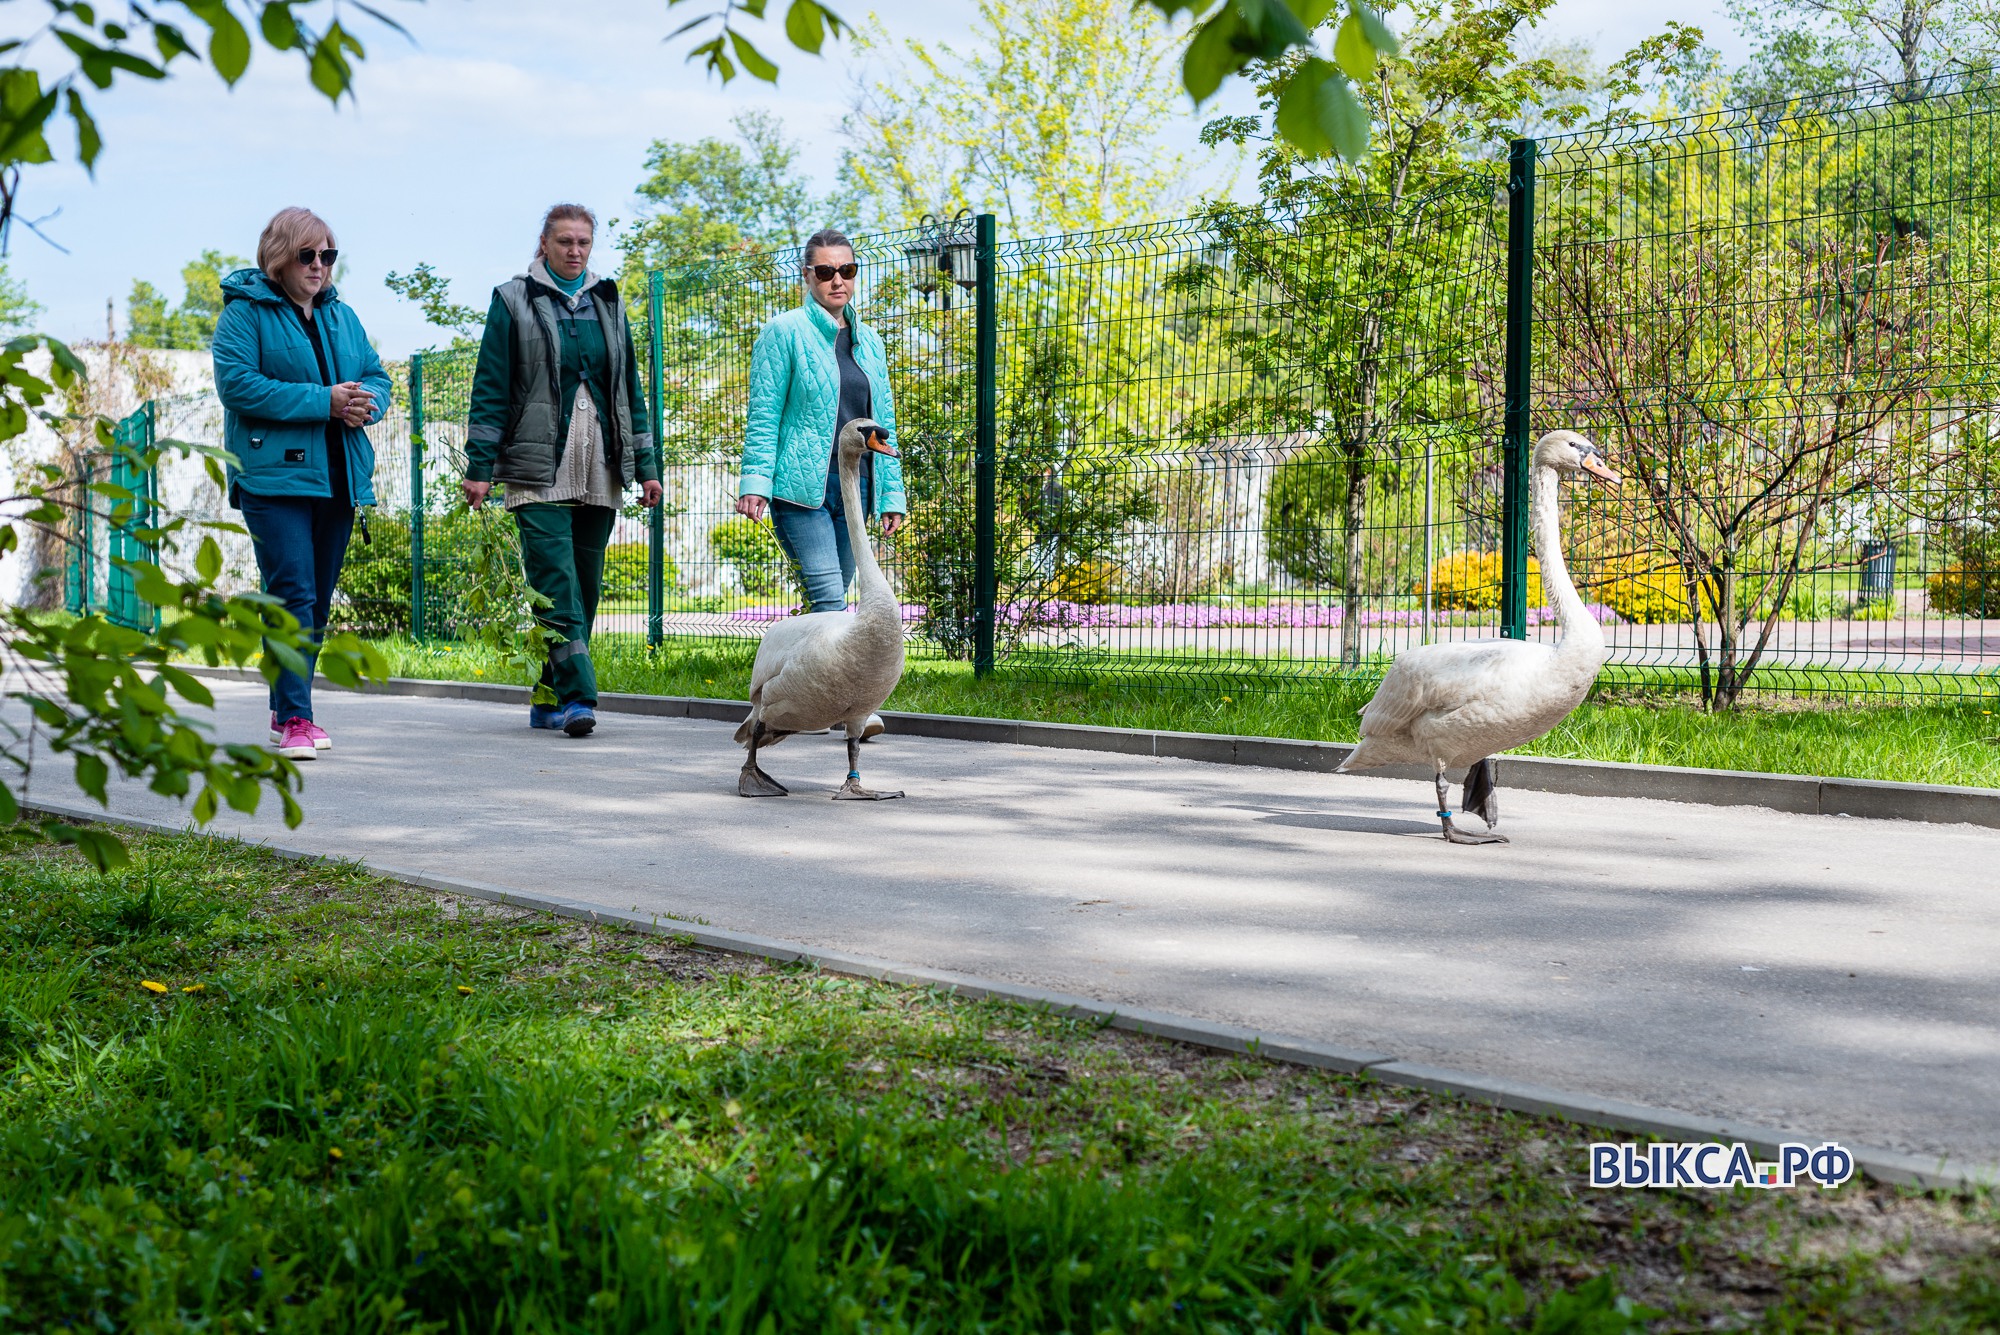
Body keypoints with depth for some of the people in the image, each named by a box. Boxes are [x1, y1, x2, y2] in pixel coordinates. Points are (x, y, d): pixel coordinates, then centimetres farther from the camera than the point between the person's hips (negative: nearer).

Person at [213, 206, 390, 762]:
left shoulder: (342, 315, 18)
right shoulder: (244, 312, -2)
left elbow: (376, 374, 19)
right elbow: (236, 383, -13)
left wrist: (367, 401, -7)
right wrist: (322, 401, -18)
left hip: (337, 476, 7)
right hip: (274, 474, -6)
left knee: (317, 600, 10)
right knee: (293, 595, -15)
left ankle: (286, 710, 23)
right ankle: (295, 720, -15)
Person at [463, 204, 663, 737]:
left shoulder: (608, 303, 17)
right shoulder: (513, 302, 4)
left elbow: (630, 388, 19)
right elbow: (490, 389, 1)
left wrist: (646, 464, 13)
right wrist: (479, 467, -6)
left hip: (598, 473, 5)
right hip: (539, 469, -4)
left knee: (585, 586, 5)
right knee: (555, 583, -14)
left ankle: (549, 700, 13)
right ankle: (577, 695, -18)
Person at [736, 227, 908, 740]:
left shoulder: (868, 341, 17)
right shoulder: (785, 331, 1)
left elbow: (884, 422, 18)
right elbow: (764, 413, -3)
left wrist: (891, 494, 13)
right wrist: (754, 481, -13)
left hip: (853, 487, 6)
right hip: (801, 486, -6)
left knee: (830, 600, 8)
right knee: (829, 598, -16)